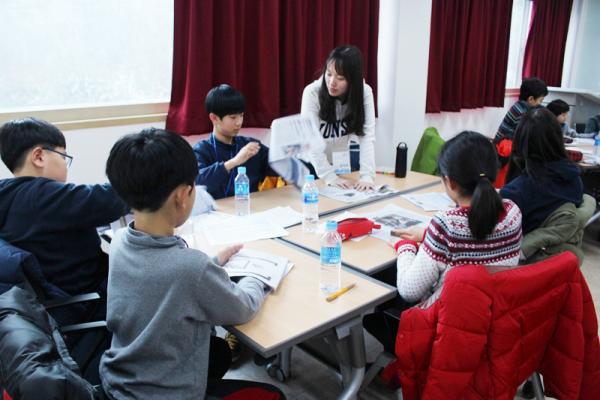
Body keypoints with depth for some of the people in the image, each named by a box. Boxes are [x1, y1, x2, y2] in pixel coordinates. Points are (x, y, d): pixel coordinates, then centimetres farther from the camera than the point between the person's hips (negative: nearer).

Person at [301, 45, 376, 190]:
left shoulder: (364, 92, -17)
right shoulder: (312, 92, -23)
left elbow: (367, 135, -23)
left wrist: (367, 175, -35)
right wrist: (329, 176, -35)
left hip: (341, 165, 2)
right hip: (313, 166, -2)